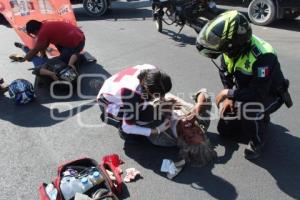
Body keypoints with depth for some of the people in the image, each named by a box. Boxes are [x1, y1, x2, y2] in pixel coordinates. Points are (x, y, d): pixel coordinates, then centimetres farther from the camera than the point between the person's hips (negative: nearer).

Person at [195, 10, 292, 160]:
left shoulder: (263, 57, -38)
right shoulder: (230, 48, -17)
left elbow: (258, 93, -40)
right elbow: (225, 72, 0)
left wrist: (229, 93, -31)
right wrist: (228, 97, -9)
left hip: (270, 95, -7)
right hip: (246, 90, 7)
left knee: (248, 107, -40)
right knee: (224, 129, 7)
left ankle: (257, 141, -10)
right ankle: (259, 118, 27)